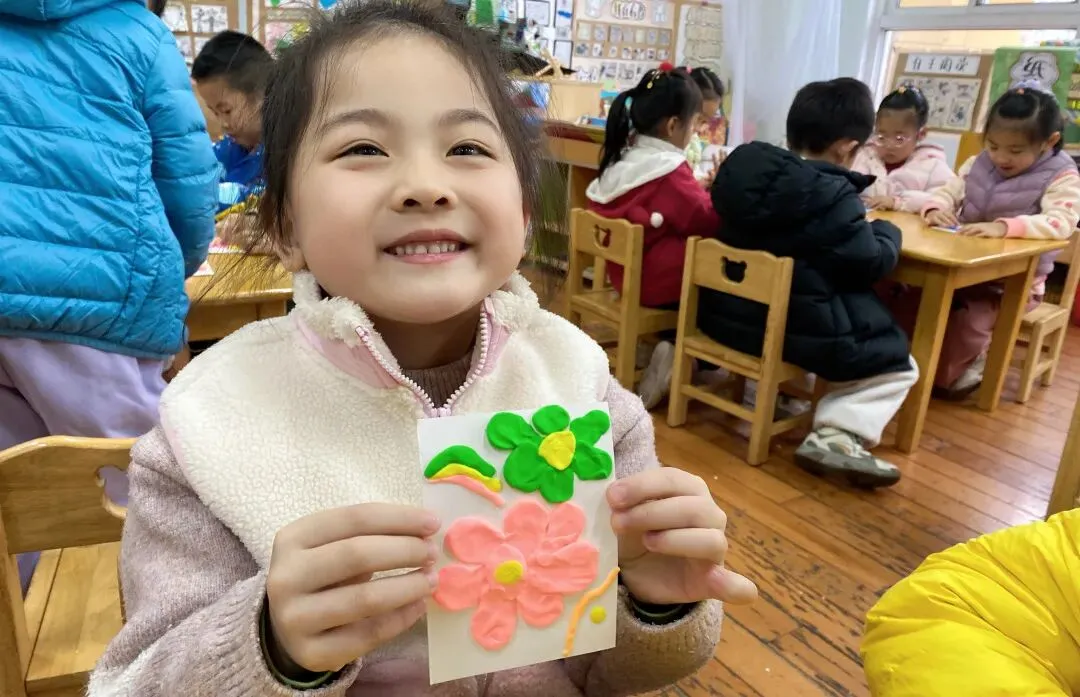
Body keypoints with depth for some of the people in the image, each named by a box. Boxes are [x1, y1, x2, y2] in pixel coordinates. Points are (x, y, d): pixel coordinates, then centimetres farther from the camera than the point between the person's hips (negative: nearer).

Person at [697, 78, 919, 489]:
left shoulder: (743, 165, 2)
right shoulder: (834, 196, -18)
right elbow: (872, 264, -13)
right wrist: (886, 231, 9)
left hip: (728, 313, 8)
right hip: (797, 329, -7)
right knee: (897, 367, 11)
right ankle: (835, 437, -8)